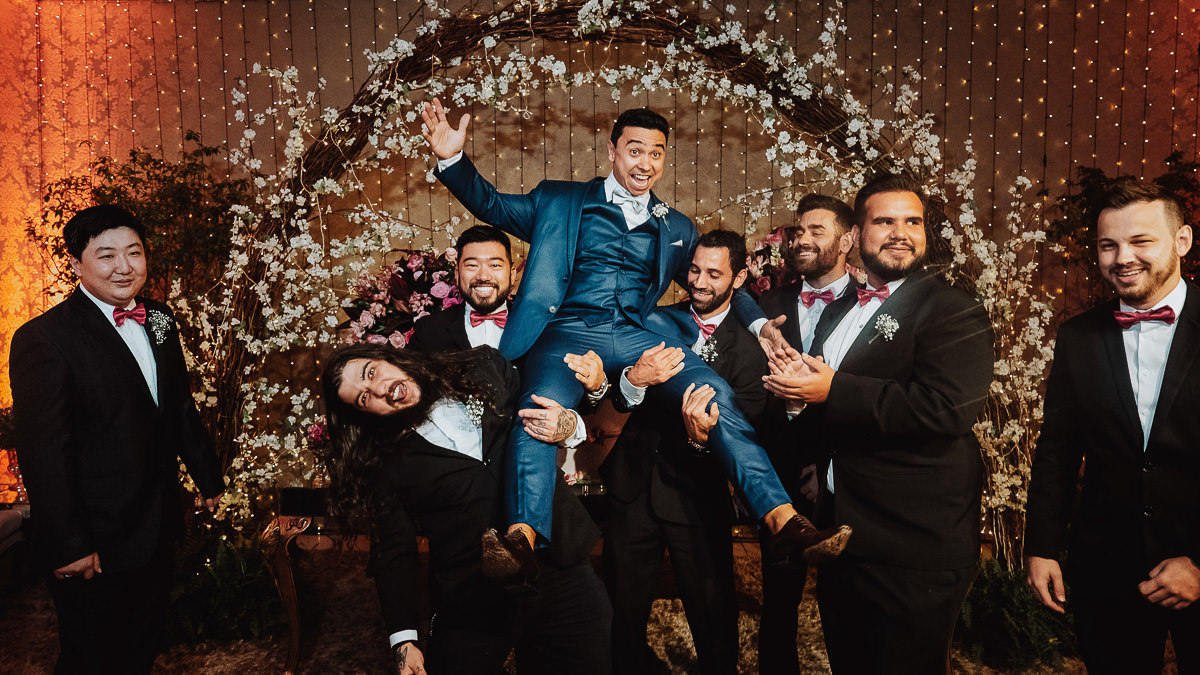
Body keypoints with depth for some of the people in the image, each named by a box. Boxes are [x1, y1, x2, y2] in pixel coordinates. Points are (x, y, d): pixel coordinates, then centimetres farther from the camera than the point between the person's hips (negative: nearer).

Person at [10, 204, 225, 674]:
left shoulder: (159, 323, 5)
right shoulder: (43, 339, -17)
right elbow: (44, 454, -19)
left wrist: (209, 478, 19)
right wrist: (68, 547, -18)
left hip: (158, 530, 7)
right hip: (96, 547, -6)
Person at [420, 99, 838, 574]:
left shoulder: (677, 228, 25)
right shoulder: (559, 201, 19)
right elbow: (492, 204, 18)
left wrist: (759, 322, 16)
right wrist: (452, 159, 3)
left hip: (642, 334, 2)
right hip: (569, 332, -1)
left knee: (716, 394, -24)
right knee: (542, 408, -33)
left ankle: (780, 516, -25)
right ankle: (522, 536, -38)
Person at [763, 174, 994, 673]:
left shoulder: (955, 313, -12)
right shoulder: (837, 313, 14)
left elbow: (948, 407, -28)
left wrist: (833, 390, -22)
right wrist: (796, 379, -2)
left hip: (914, 556, -7)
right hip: (839, 538, 8)